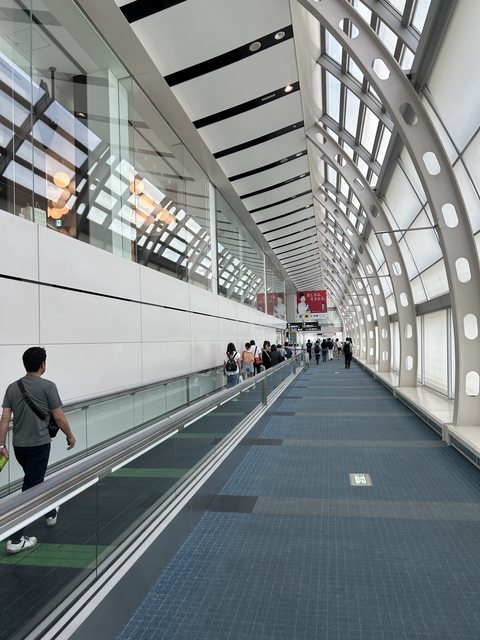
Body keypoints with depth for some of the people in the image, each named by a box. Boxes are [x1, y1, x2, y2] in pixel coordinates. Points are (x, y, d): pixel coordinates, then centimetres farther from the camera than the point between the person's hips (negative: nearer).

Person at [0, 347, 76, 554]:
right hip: (39, 445, -6)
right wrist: (70, 435, 2)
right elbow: (58, 416, -12)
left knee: (35, 481, 24)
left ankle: (50, 512, 44)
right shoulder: (47, 386, -13)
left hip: (19, 445, 6)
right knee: (29, 489, -1)